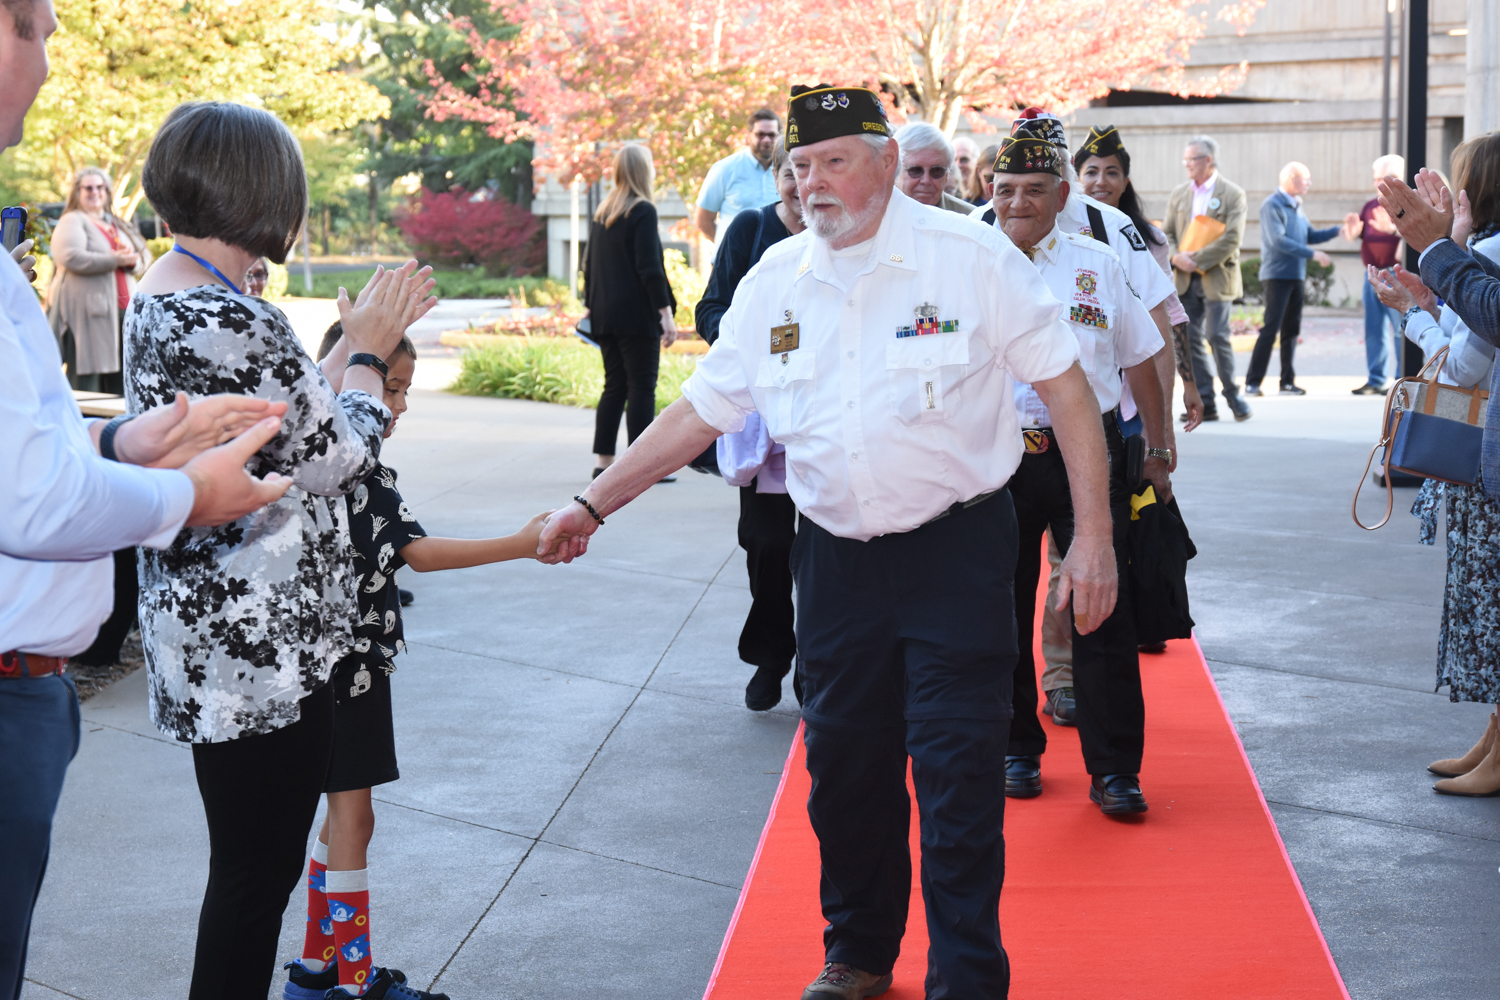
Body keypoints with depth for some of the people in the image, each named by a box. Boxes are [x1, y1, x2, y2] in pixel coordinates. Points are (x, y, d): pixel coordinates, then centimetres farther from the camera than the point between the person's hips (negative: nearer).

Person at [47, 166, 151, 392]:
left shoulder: (119, 225, 23)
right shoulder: (72, 222, 0)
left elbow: (145, 256, 17)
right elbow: (70, 257, -17)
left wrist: (132, 261, -7)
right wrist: (114, 260, -16)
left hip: (122, 312, 7)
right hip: (86, 315, -7)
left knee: (119, 387, 6)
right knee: (87, 383, -8)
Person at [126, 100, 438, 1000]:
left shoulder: (157, 300, 9)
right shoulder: (237, 323, -23)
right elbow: (344, 458, -14)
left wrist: (355, 345, 16)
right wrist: (369, 352, 0)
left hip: (203, 635, 10)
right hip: (261, 649, -10)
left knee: (249, 861, 21)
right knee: (260, 868, 2)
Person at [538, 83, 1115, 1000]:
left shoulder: (972, 259, -9)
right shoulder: (775, 280, 3)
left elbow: (1067, 387, -5)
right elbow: (700, 411, 10)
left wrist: (1094, 537, -10)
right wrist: (593, 505, 6)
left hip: (957, 553, -4)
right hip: (837, 560, 4)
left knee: (958, 777, -5)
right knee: (844, 769, 12)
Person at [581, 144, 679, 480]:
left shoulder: (601, 213, 13)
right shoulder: (643, 211, -9)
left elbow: (590, 264, 16)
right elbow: (649, 267, -15)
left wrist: (590, 306, 21)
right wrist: (666, 312, -14)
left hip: (605, 314, 7)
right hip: (637, 314, -7)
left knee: (615, 386, 11)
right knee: (642, 386, -3)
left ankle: (603, 462, 10)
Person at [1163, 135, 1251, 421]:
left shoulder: (1233, 194, -4)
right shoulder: (1179, 193, 11)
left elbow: (1232, 239, -12)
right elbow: (1166, 233, 11)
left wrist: (1197, 259, -16)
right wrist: (1176, 257, -9)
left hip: (1217, 278, -5)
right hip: (1186, 279, 5)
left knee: (1217, 336, -9)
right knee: (1190, 338, 2)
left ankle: (1232, 395, 8)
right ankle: (1205, 403, 7)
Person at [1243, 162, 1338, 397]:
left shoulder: (1297, 207, 15)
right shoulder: (1272, 205, -10)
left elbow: (1311, 235, 19)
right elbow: (1278, 241, -19)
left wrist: (1340, 229, 9)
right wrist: (1313, 254, -19)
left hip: (1296, 276, 8)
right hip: (1277, 276, -8)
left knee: (1291, 330, 8)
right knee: (1270, 329, -12)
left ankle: (1288, 382, 12)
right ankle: (1252, 383, -10)